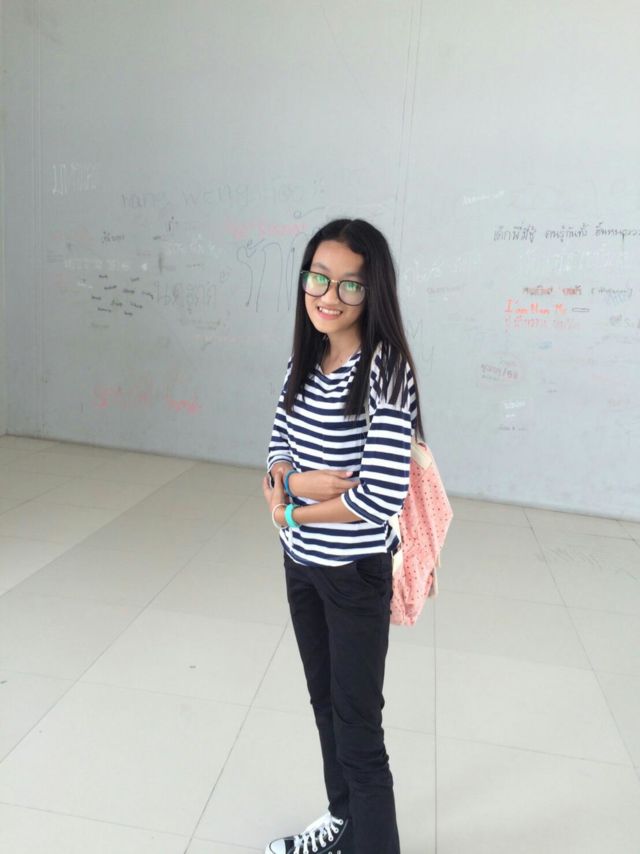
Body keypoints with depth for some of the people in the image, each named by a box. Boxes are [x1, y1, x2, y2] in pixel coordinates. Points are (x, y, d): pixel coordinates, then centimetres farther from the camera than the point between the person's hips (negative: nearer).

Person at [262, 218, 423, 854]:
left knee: (357, 723, 8)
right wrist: (293, 479, -16)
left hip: (355, 572, -7)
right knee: (323, 700, 24)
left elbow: (380, 496, -26)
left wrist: (290, 510, -13)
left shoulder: (385, 370, -21)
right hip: (300, 563, 8)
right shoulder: (303, 361, 1)